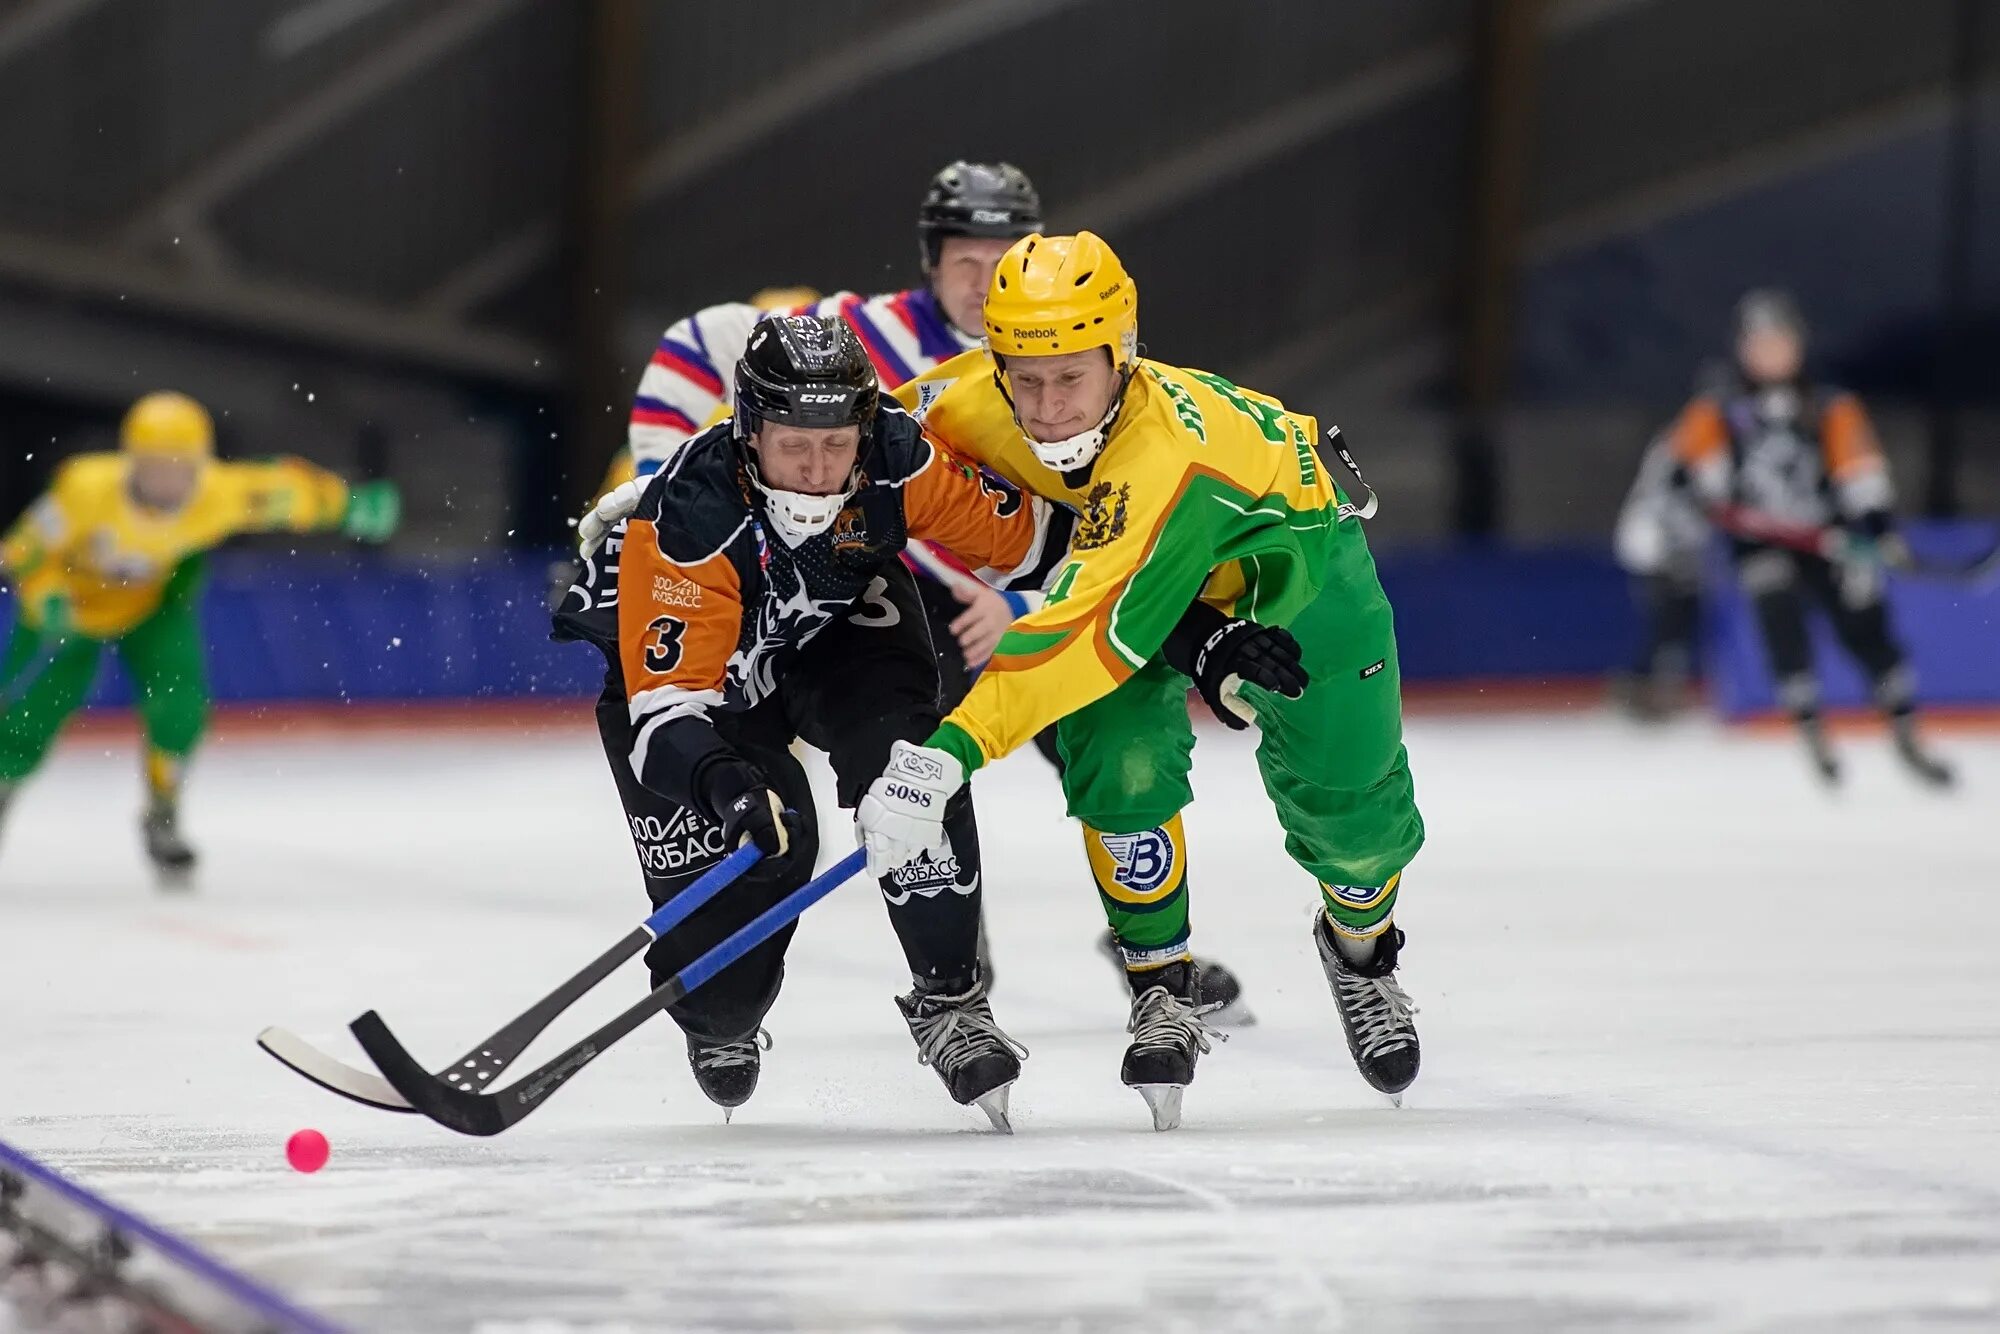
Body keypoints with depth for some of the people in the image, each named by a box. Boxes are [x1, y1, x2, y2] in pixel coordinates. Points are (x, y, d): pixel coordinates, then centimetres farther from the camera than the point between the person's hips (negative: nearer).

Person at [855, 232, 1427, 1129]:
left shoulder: (1172, 454, -48)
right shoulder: (974, 403, -30)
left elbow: (1095, 632, -57)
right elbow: (904, 425, -4)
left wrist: (951, 752, -63)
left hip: (1292, 551, -4)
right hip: (1120, 550, 4)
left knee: (1349, 804, 1)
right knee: (1120, 763, -20)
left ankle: (1361, 948, 36)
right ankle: (1163, 994, -1)